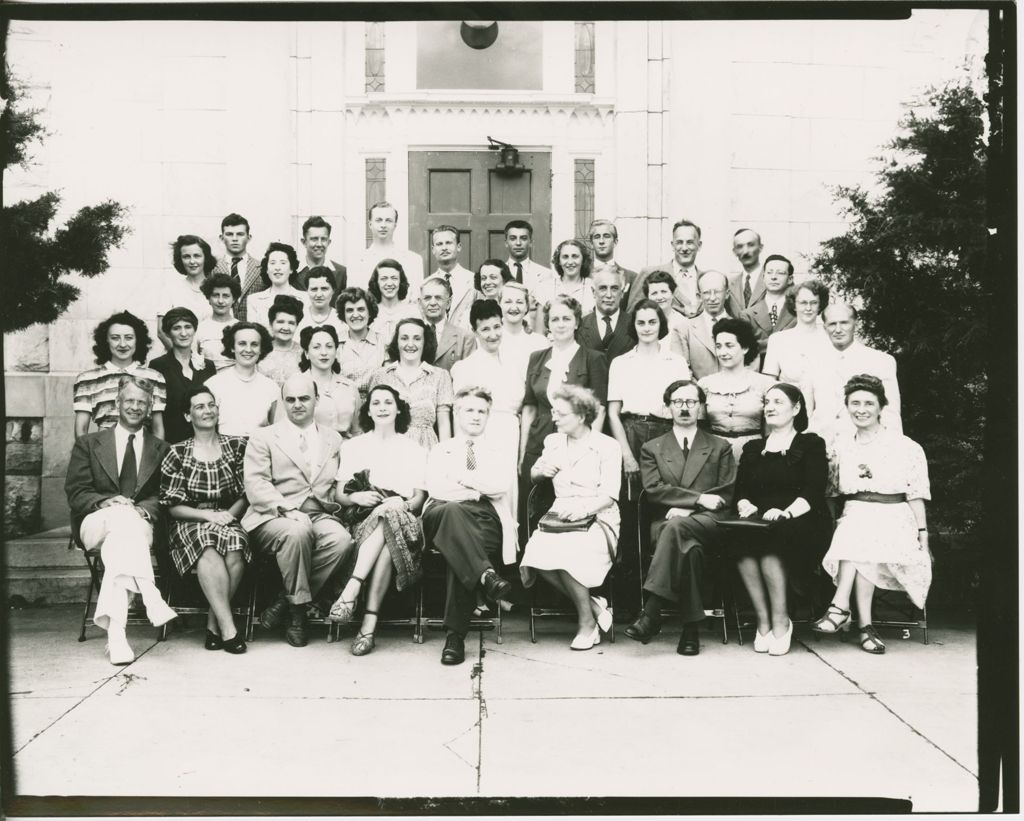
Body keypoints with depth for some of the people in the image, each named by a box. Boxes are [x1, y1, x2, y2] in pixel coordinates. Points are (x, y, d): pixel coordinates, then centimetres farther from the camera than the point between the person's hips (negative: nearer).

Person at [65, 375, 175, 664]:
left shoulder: (162, 450, 19)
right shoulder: (88, 444, 18)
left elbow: (163, 497, 9)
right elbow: (75, 492, 6)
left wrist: (143, 509, -14)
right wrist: (104, 502, -15)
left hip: (141, 525, 0)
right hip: (94, 523, 0)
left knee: (121, 538, -37)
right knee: (123, 516, -37)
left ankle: (115, 630, -46)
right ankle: (149, 595, -53)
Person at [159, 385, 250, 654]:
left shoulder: (237, 446, 10)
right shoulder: (176, 454, 7)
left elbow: (246, 494, 10)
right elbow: (173, 506, 3)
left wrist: (228, 515, -10)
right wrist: (209, 515, -12)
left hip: (229, 520, 1)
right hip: (189, 525, -1)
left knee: (234, 550, -34)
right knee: (209, 550, -36)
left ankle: (214, 626, -21)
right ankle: (228, 628, -35)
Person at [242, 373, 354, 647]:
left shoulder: (333, 439, 22)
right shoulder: (263, 437, 11)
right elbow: (256, 484, -2)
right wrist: (288, 509, -18)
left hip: (320, 515, 3)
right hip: (274, 516, -3)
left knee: (342, 539, -30)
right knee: (296, 532, -37)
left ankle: (286, 602, -14)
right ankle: (297, 609, -15)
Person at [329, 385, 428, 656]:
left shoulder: (415, 450, 21)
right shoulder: (352, 446, 23)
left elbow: (419, 498, 10)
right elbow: (340, 495, 13)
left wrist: (403, 504, -13)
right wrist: (356, 496, -10)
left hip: (403, 519, 0)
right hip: (362, 519, 0)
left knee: (387, 517, -38)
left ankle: (351, 590, -44)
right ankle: (369, 624, -42)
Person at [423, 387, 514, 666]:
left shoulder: (495, 452, 26)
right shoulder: (440, 451, 26)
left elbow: (500, 486, 4)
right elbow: (436, 489, 5)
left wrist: (463, 477, 3)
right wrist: (479, 486, 3)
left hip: (484, 517, 0)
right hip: (442, 514, 0)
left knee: (461, 547, -35)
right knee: (452, 510, -39)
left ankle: (455, 634, -34)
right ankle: (485, 576, -53)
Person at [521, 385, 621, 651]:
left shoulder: (607, 446, 2)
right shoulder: (554, 442, 16)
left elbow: (609, 496, -7)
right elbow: (534, 476, 31)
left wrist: (584, 508, -25)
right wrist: (541, 470, 7)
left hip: (597, 519, -4)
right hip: (559, 516, 4)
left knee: (565, 553, -34)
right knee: (537, 554, -28)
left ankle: (587, 619, -11)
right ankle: (593, 605, -12)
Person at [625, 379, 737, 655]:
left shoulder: (721, 448, 19)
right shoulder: (651, 448, 19)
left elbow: (726, 496, 8)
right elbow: (653, 490, 2)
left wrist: (686, 510, -9)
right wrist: (699, 498, -11)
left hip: (708, 523, -1)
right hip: (665, 524, 1)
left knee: (677, 526, -37)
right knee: (688, 546, -36)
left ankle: (651, 613, -42)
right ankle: (691, 627, -34)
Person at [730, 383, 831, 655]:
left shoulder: (811, 444, 12)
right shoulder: (752, 448, 24)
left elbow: (813, 492, -3)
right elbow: (740, 490, 13)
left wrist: (786, 512, -22)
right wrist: (745, 506, -11)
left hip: (802, 524, -3)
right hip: (759, 521, 3)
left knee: (771, 535, -36)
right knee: (738, 534, -32)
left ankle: (780, 620, -22)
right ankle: (763, 619, -23)